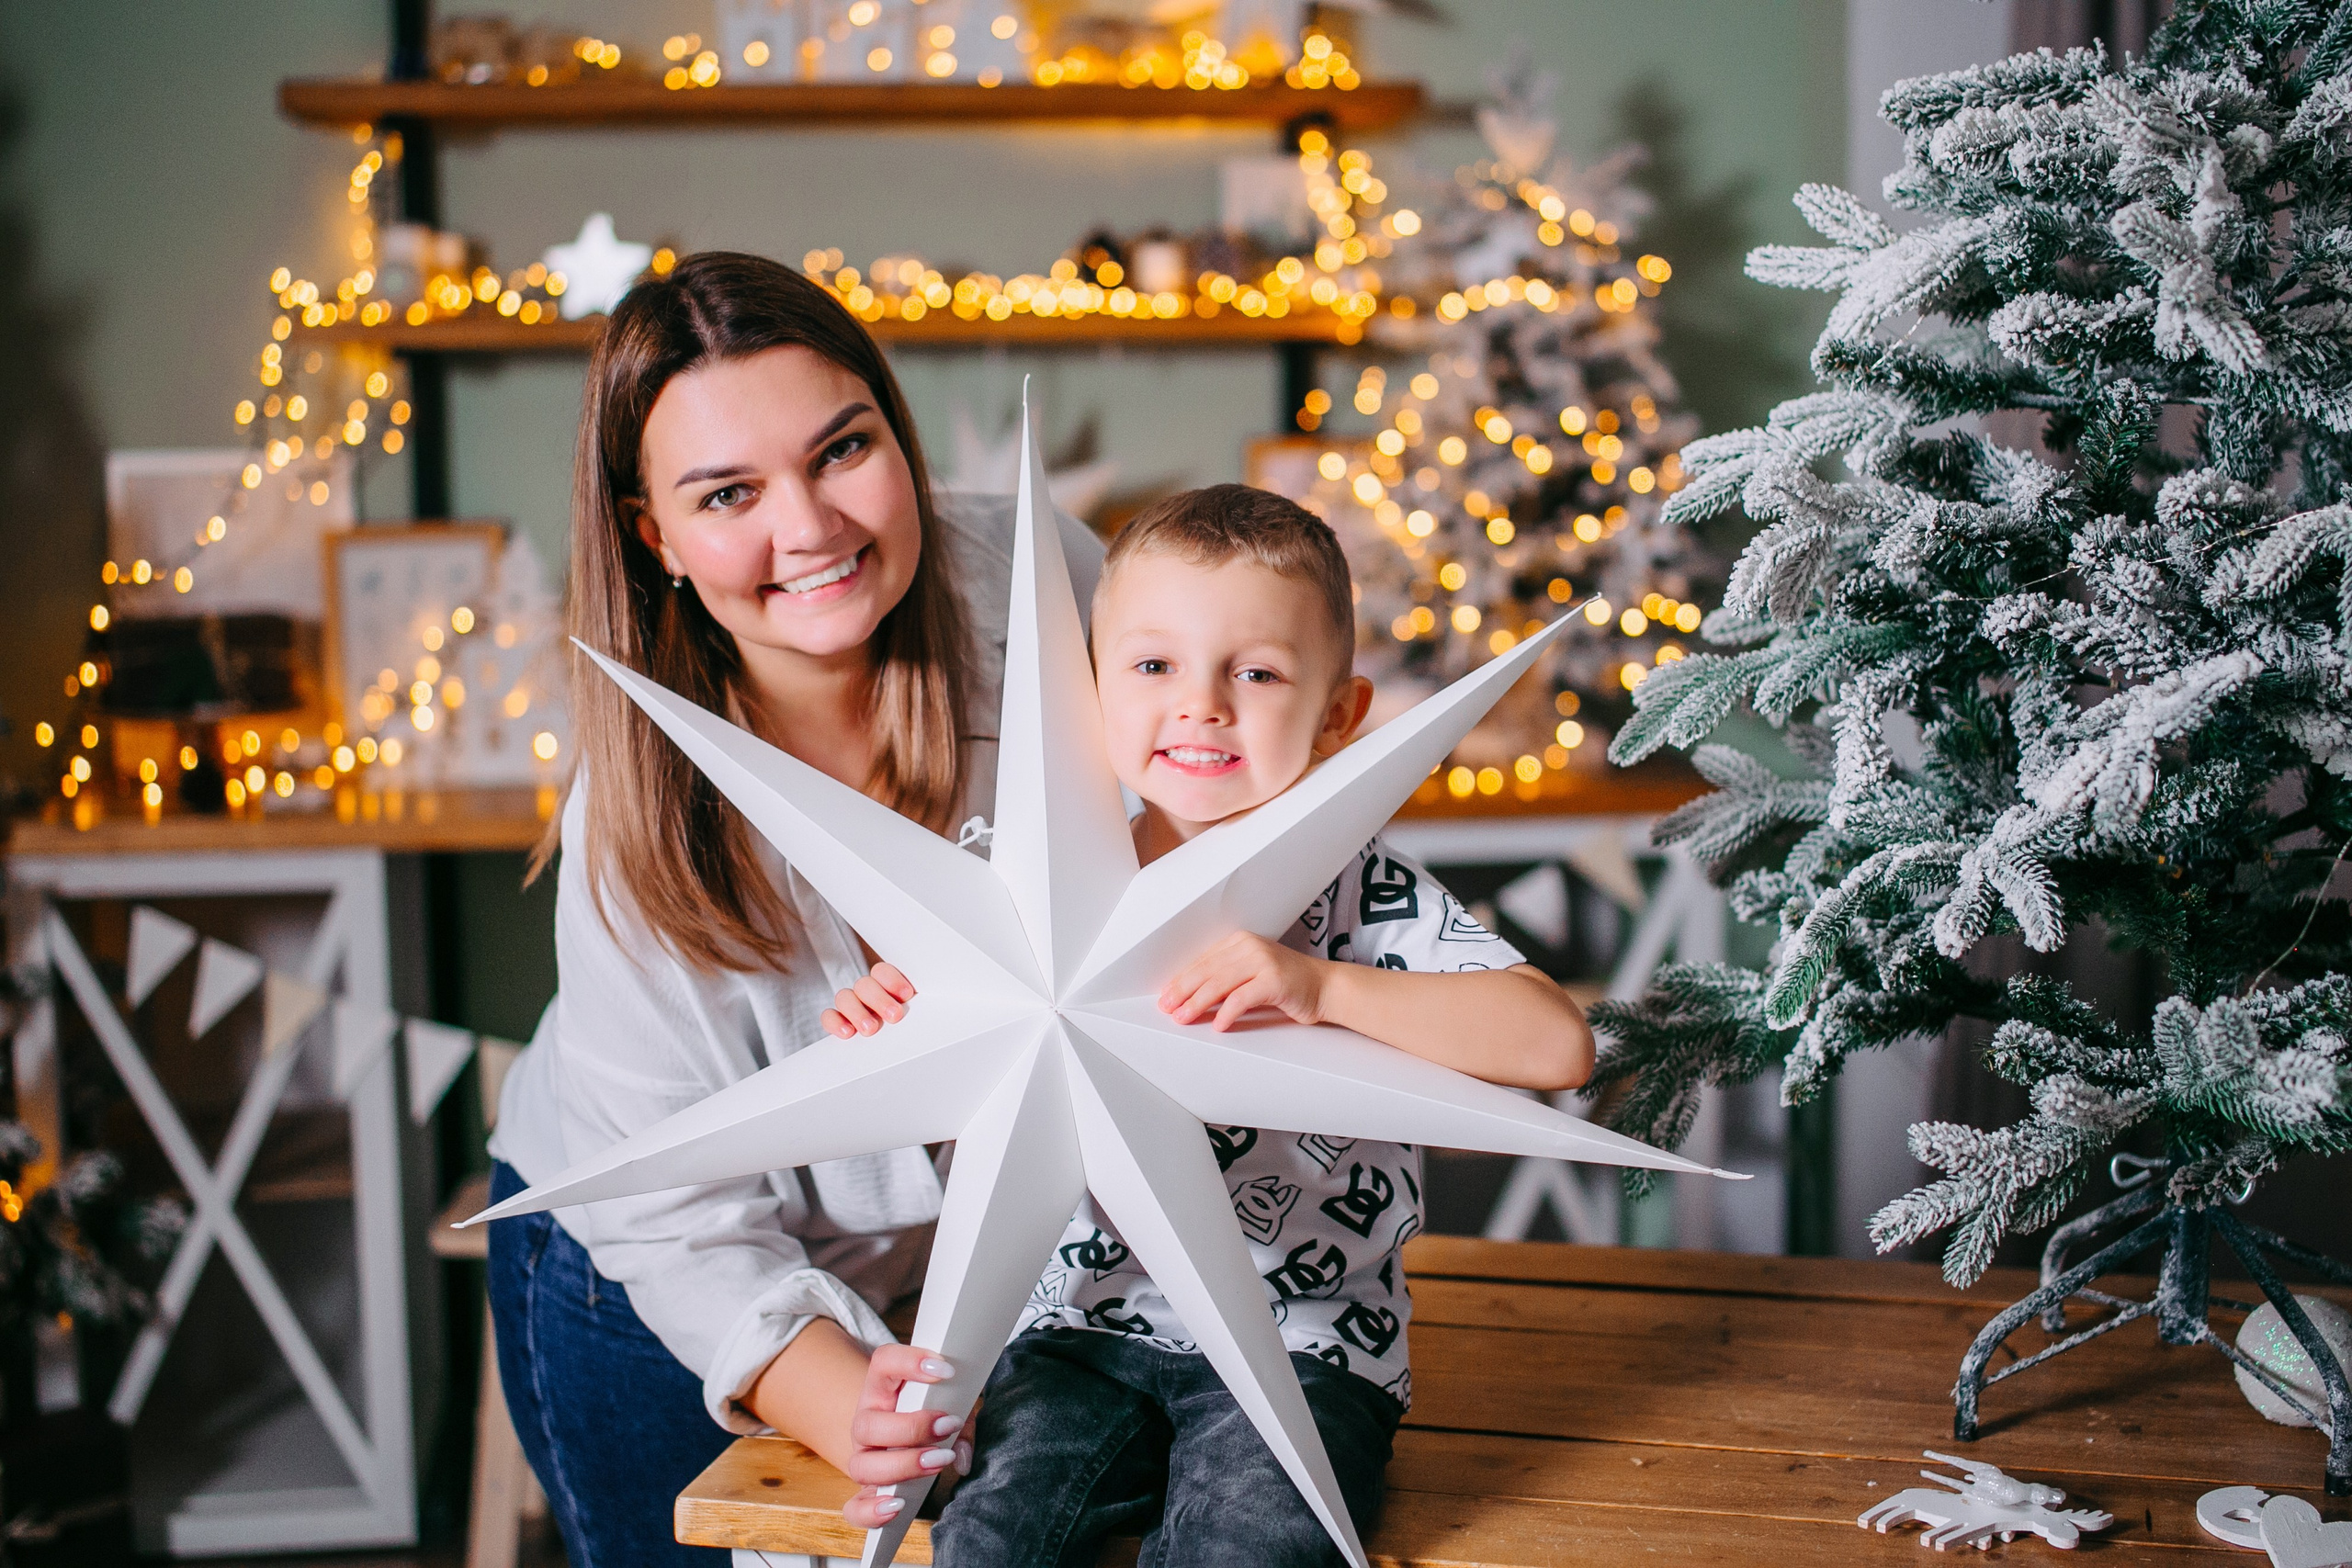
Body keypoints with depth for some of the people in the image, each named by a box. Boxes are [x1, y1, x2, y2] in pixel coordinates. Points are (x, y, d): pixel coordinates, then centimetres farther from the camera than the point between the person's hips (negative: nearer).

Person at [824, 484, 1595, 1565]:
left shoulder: (1367, 894, -6)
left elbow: (1557, 1044, -19)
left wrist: (1322, 985, -27)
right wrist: (904, 1036, -7)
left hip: (1306, 1344, -2)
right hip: (1086, 1328, 3)